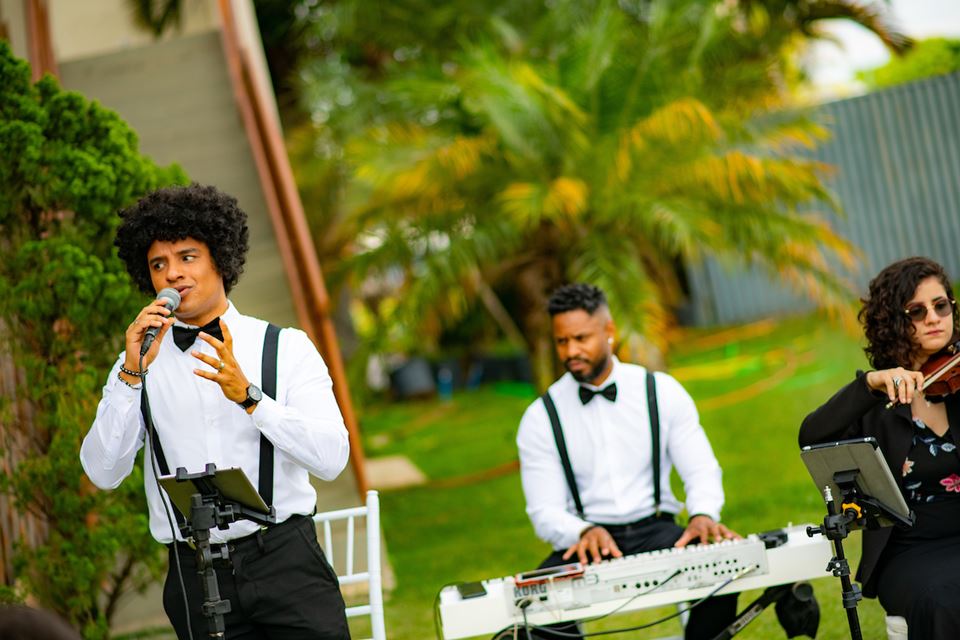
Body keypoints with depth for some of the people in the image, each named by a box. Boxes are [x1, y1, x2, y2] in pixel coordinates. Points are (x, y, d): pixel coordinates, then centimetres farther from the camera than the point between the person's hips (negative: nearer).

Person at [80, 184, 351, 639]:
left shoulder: (286, 347, 5)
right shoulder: (138, 363, 9)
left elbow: (331, 458, -7)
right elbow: (103, 473, -3)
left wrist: (248, 396, -17)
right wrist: (132, 374, -12)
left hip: (286, 562, -1)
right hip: (197, 577, 1)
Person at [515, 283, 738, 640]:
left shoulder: (662, 392, 4)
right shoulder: (541, 418, 2)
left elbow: (701, 471, 4)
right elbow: (545, 512, -3)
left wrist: (703, 514, -19)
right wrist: (584, 532, -25)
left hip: (656, 530, 1)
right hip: (585, 542, 0)